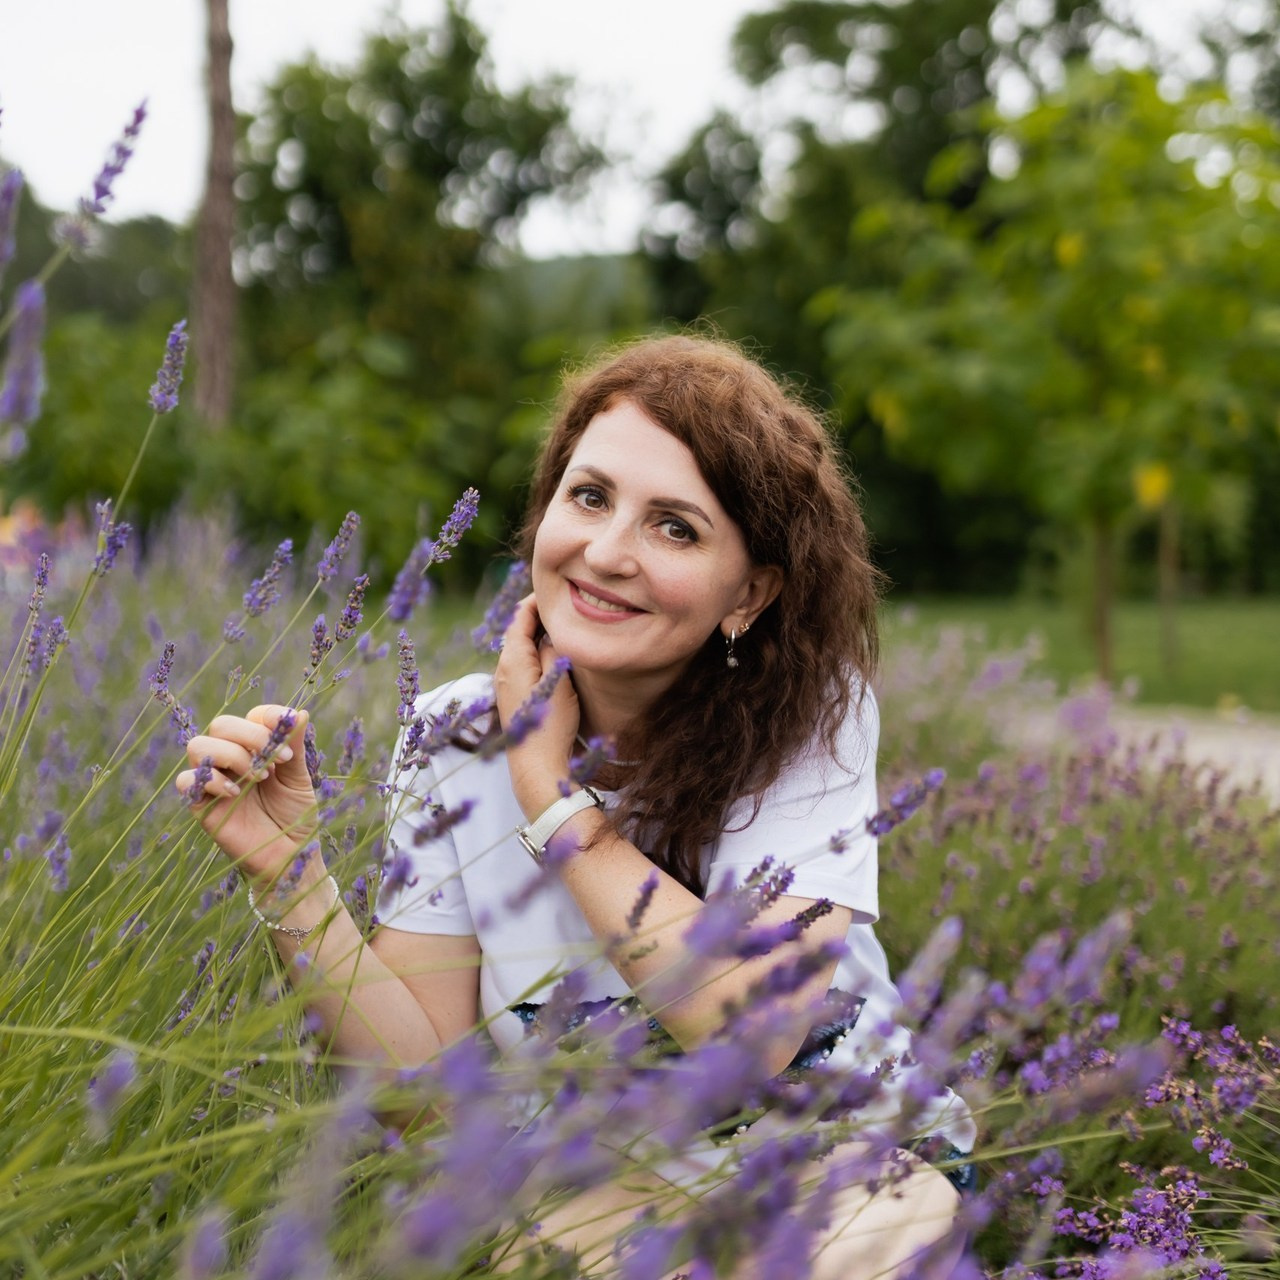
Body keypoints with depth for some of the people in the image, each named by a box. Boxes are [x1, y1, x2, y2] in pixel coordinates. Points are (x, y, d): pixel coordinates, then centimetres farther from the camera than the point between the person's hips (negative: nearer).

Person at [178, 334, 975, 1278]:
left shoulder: (812, 713, -14)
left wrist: (549, 791, -22)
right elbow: (423, 1067, -8)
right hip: (589, 1185, 2)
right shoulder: (457, 740, -8)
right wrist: (289, 876, -23)